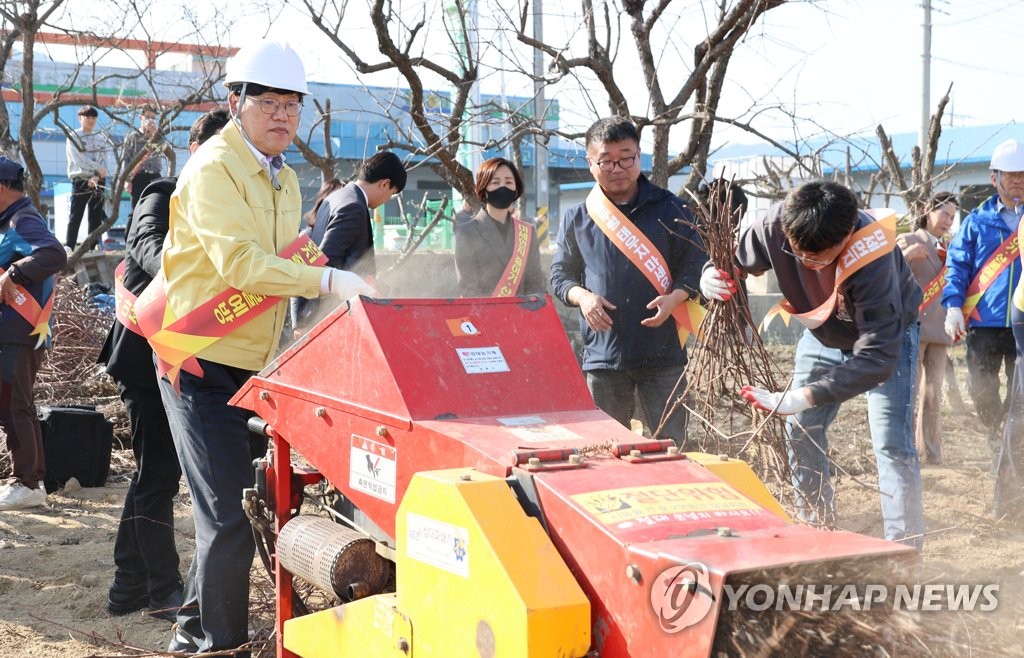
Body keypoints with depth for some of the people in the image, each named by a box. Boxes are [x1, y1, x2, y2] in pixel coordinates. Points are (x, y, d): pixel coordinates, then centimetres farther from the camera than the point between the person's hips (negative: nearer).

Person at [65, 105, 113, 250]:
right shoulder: (74, 137, 2)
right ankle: (69, 247, -11)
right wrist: (98, 168, -10)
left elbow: (106, 161, 3)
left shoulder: (102, 138, 14)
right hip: (81, 180, -4)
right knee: (75, 216, -9)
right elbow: (79, 160, -10)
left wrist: (97, 176, -12)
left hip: (98, 181, 4)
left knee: (96, 217, 5)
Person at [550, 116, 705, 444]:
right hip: (603, 354, 2)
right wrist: (582, 296, -8)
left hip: (663, 355, -1)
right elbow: (560, 275, 13)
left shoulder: (669, 209, 4)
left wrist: (675, 297, -13)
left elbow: (696, 264, 6)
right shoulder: (577, 218, 8)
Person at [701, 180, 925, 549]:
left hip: (886, 334, -5)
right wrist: (712, 277, -38)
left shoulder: (872, 257, -43)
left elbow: (877, 356, -43)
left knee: (892, 444, -14)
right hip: (822, 335, 5)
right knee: (800, 432, 5)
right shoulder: (774, 226, -31)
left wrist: (799, 399, -48)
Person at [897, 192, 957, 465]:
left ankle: (931, 454, 7)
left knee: (933, 396, 5)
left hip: (938, 329, 6)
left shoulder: (947, 248, 19)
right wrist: (905, 255, -27)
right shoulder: (908, 241, 1)